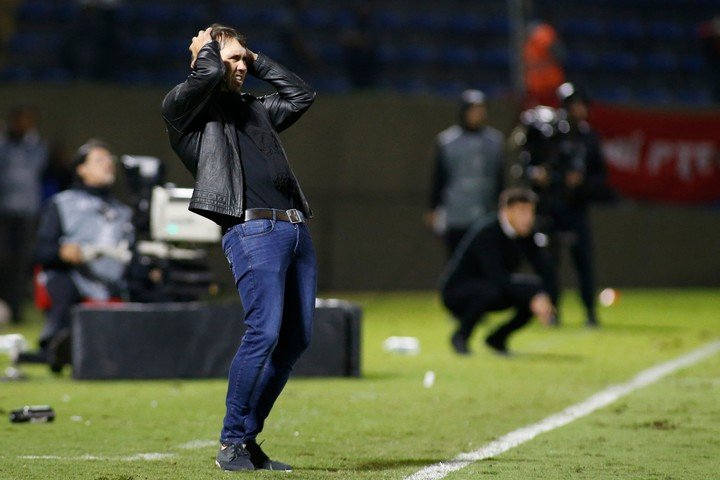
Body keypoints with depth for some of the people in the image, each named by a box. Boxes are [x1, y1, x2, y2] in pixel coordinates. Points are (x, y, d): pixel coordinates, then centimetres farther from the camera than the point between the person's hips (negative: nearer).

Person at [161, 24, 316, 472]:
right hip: (251, 229, -8)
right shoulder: (183, 107, 7)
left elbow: (303, 94, 33)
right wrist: (206, 47, 10)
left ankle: (249, 438, 10)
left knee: (297, 337, 3)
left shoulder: (255, 109, 28)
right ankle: (232, 444, -9)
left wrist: (258, 61, 28)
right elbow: (209, 74, -11)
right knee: (264, 333, -18)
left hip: (296, 228, 8)